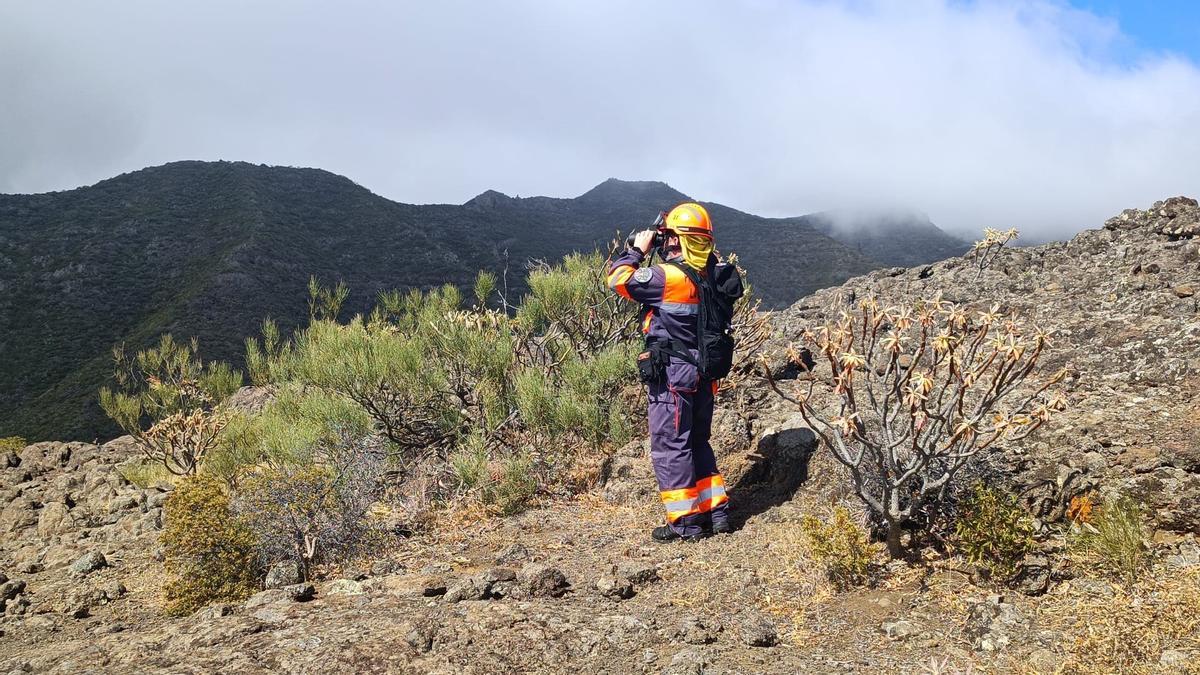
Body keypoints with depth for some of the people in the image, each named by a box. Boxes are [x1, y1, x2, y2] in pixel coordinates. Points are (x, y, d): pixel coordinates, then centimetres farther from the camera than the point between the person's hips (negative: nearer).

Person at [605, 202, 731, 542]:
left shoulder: (669, 276, -19)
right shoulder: (709, 275, 4)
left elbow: (619, 279, -14)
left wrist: (636, 250, 0)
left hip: (672, 376, -8)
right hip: (703, 374, 8)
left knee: (670, 446, 2)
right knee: (698, 442, 20)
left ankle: (685, 521, 7)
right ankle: (716, 510, 24)